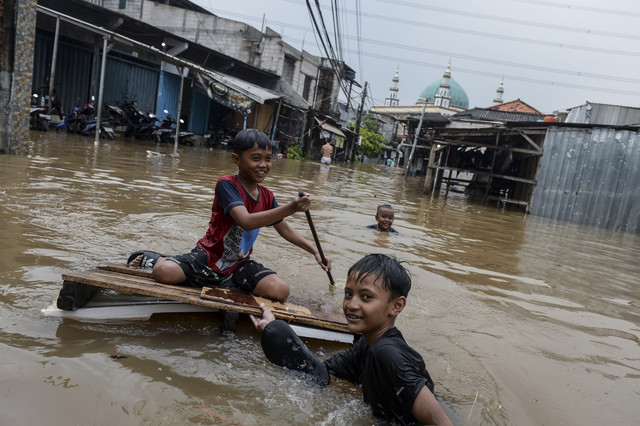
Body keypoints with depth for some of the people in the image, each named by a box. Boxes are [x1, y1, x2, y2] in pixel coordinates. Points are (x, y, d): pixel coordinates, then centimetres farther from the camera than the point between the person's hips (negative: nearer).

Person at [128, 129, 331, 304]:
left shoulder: (267, 197, 3)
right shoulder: (226, 184, -17)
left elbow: (285, 229, 15)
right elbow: (246, 222, -31)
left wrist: (315, 250, 5)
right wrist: (289, 209, -41)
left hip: (238, 266, 5)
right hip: (209, 257, -5)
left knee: (280, 290, -18)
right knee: (164, 272, -29)